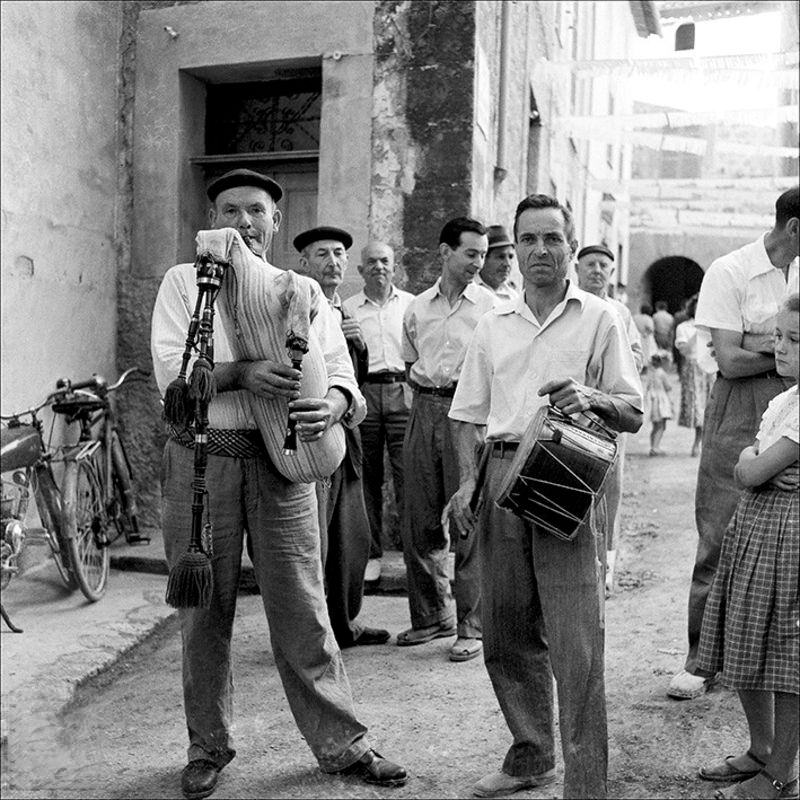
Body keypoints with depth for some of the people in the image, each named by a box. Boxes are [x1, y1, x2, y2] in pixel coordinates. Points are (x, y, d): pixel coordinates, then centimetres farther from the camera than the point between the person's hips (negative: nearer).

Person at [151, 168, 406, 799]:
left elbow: (341, 373, 3)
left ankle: (341, 743, 18)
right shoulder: (184, 282, 7)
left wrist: (333, 405, -21)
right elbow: (171, 371, -5)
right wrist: (241, 373, -22)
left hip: (282, 463, 1)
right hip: (200, 461, 0)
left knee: (301, 609, 4)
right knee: (205, 614, 10)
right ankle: (208, 748, 28)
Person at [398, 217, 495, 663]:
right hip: (425, 409, 5)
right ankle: (432, 616, 24)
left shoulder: (490, 306, 2)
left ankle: (472, 627, 7)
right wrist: (420, 380, 8)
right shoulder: (418, 307, 14)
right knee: (420, 521, 9)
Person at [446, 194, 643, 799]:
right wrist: (468, 481, 2)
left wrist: (589, 397, -18)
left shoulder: (599, 318, 6)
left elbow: (633, 414, 3)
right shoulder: (494, 326, 17)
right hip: (501, 472, 4)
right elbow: (470, 415, 17)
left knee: (575, 640, -8)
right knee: (506, 632, 9)